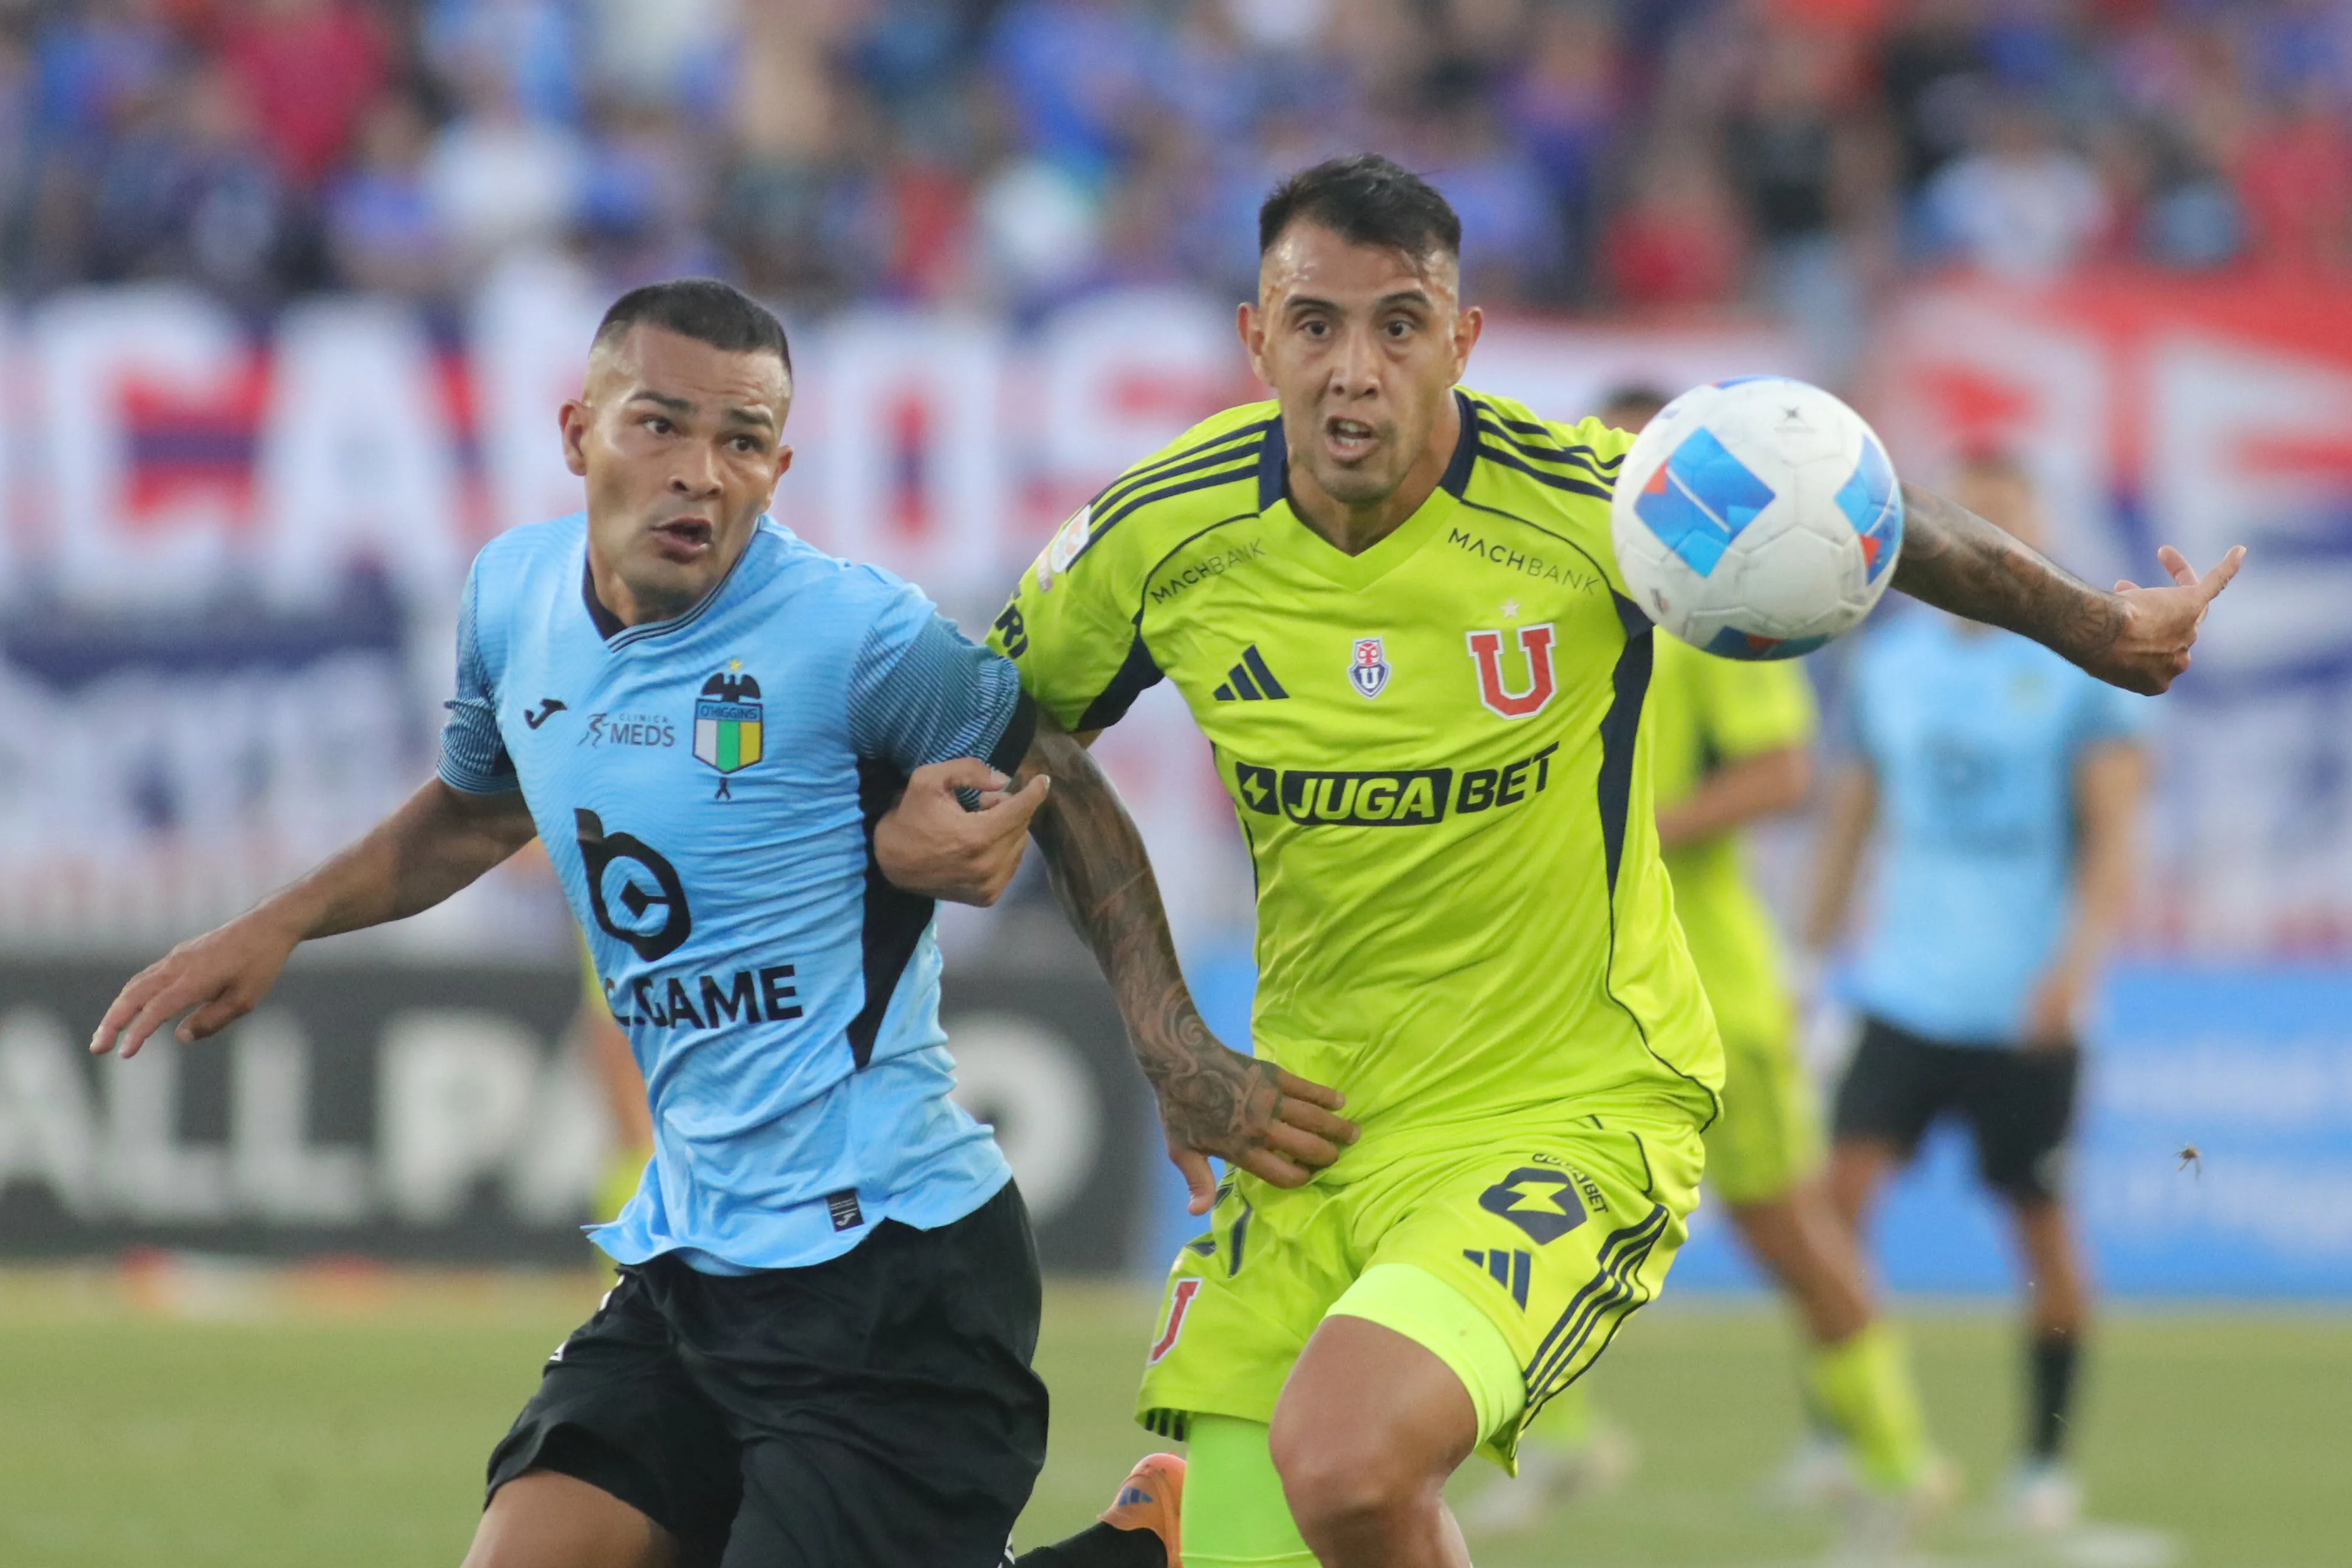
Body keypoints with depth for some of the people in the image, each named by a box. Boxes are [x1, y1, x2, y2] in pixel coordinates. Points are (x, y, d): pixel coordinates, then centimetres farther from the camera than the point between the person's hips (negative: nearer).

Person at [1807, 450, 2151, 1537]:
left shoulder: (2084, 666, -3)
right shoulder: (1889, 663, 9)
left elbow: (2116, 832, -8)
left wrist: (2078, 959, -22)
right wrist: (1816, 943, 18)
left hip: (2029, 1008, -3)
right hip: (1908, 991, 3)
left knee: (2042, 1229, 3)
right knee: (1841, 1185, -14)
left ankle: (2046, 1458, 19)